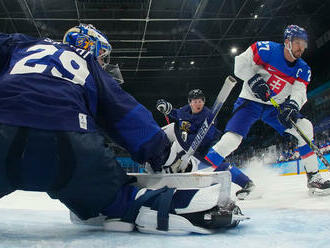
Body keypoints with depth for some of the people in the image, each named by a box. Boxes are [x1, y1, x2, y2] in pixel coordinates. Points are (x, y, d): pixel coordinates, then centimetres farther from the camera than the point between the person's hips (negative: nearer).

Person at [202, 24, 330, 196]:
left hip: (276, 106, 5)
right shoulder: (267, 49, -13)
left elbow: (299, 92, -12)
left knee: (304, 126, -12)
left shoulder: (303, 69, 1)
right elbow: (241, 63, -12)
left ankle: (313, 177, -1)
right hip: (250, 102, -5)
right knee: (232, 138, -23)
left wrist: (292, 105, -33)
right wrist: (254, 79, -27)